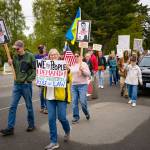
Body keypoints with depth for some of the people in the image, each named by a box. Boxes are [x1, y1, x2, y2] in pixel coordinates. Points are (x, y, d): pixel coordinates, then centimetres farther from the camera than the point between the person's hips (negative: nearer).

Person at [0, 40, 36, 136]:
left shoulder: (30, 56, -8)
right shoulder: (15, 56, 7)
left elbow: (35, 69, -8)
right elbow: (14, 69, 13)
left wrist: (29, 79, -14)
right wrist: (11, 64, -5)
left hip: (26, 85, -4)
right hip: (17, 85, 5)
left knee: (29, 106, 9)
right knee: (13, 107, 2)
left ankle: (31, 125, 25)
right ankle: (10, 128, 8)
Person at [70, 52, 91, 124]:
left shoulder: (84, 64, -1)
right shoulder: (72, 65, 13)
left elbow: (88, 74, -7)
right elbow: (70, 74, 24)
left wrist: (82, 70, -22)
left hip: (82, 85, -5)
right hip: (73, 85, 5)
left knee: (83, 101, -9)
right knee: (74, 102, 3)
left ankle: (86, 112, 20)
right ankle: (75, 117, 15)